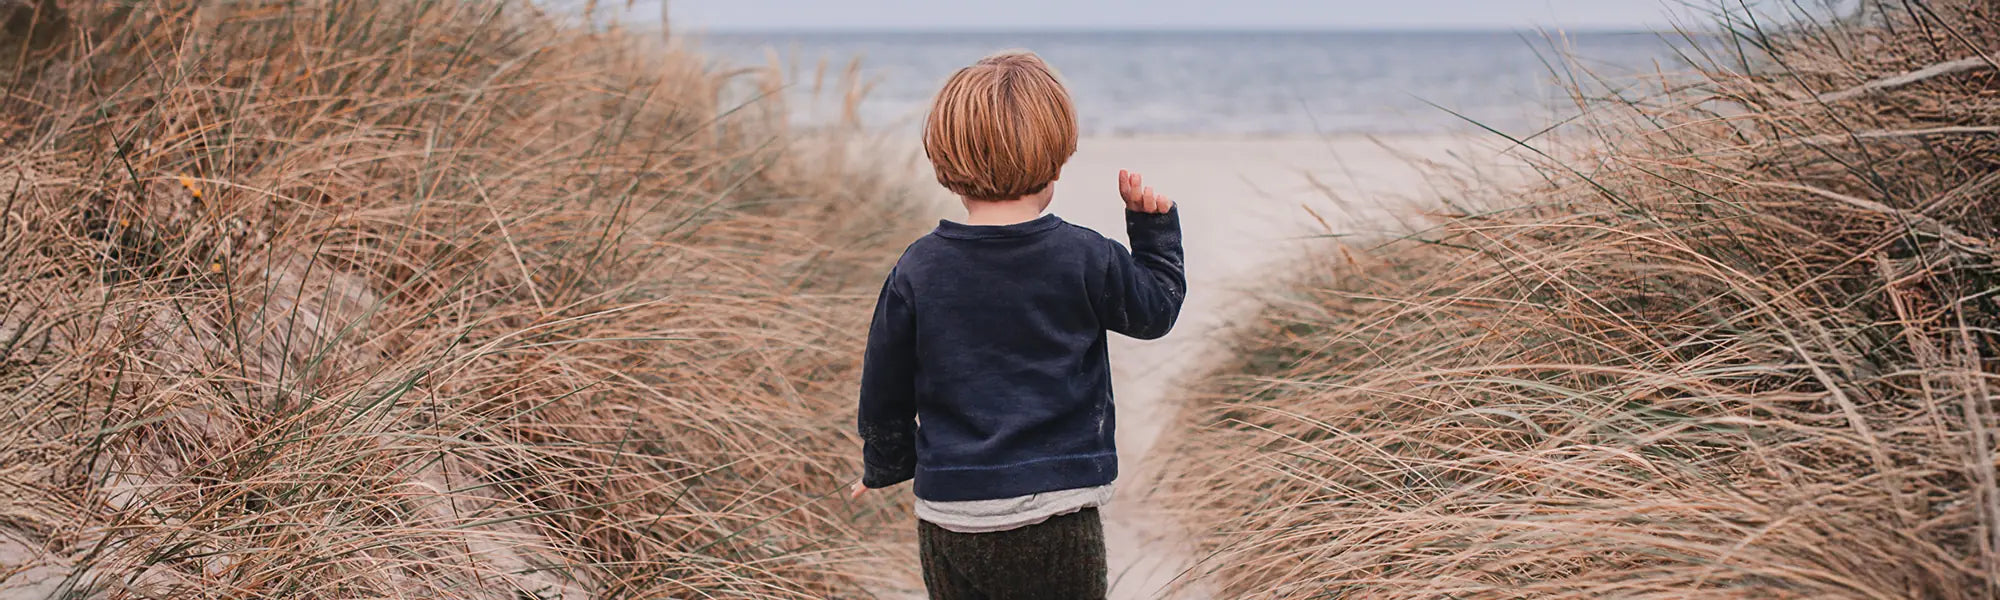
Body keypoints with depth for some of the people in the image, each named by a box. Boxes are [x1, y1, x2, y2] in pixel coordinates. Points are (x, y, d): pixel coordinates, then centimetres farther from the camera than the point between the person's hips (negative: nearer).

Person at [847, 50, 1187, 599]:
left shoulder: (917, 271, -4)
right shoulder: (1086, 259, -7)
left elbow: (885, 390, 5)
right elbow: (1158, 307, 12)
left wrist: (885, 466, 22)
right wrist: (1154, 223, 22)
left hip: (949, 520, 1)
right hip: (1058, 519, -1)